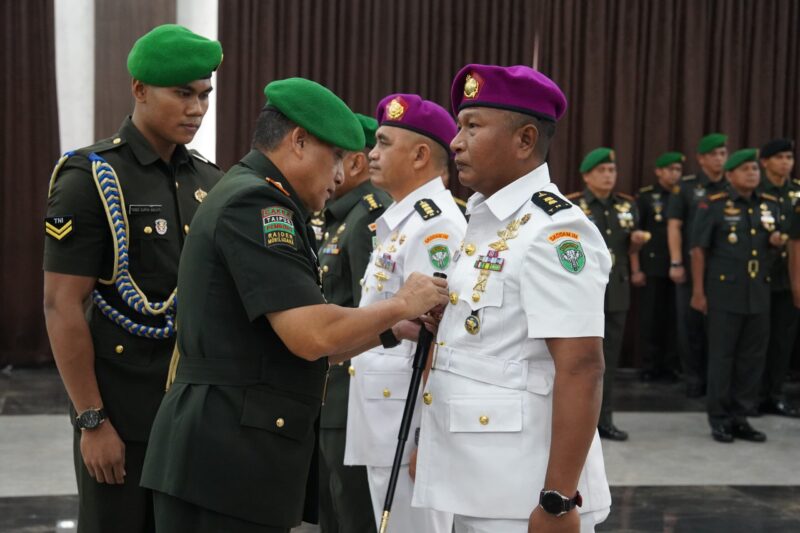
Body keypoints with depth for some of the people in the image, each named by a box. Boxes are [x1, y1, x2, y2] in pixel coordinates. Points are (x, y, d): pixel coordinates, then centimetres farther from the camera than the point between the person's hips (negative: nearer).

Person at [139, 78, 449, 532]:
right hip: (226, 459, -10)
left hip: (233, 452, 10)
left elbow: (300, 346, 19)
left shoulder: (253, 200, 18)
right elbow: (312, 336, -22)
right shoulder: (256, 203, -14)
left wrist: (394, 328, 12)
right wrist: (401, 305, -7)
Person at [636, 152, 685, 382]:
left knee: (673, 318, 5)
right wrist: (636, 269, -8)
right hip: (652, 267, -3)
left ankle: (668, 366, 13)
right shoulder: (645, 197, 0)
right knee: (650, 318, 2)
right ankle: (649, 367, 10)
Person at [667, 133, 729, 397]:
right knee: (691, 324, 3)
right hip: (691, 267, -1)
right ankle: (694, 378, 13)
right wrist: (676, 263, -8)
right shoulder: (685, 187, 2)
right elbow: (674, 226, -1)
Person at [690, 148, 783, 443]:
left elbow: (776, 242, 21)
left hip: (759, 293, 5)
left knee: (752, 358, 8)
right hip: (724, 293, -5)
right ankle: (719, 419, 10)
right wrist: (698, 291, -9)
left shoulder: (771, 205, 10)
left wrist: (778, 241, -4)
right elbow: (699, 250, -6)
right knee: (721, 357, 2)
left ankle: (741, 417, 18)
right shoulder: (713, 205, -5)